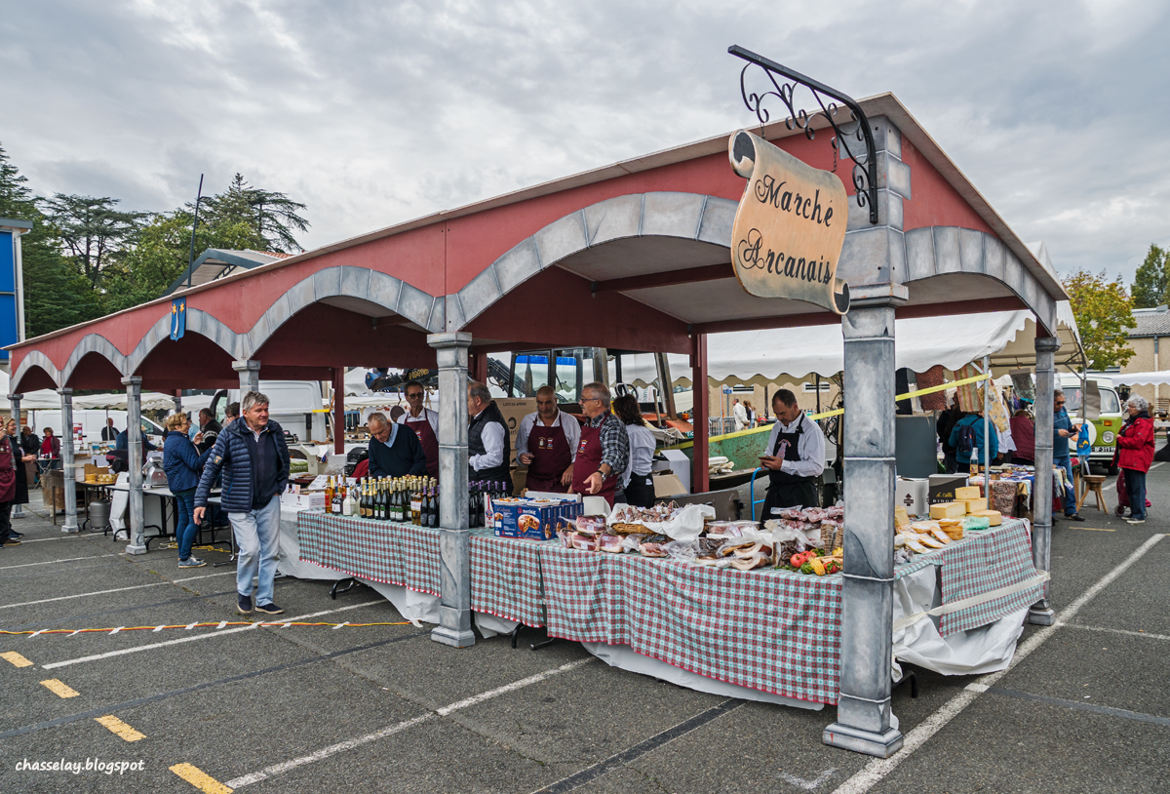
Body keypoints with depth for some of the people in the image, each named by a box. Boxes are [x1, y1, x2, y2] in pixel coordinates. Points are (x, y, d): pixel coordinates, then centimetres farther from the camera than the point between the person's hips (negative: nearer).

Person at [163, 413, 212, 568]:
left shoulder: (169, 441, 16)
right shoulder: (181, 441, -16)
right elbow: (195, 463, -19)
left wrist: (194, 444, 19)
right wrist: (210, 450, -17)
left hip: (176, 485, 11)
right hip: (187, 484, -11)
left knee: (182, 519, 15)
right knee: (194, 520, -8)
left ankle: (182, 554, 20)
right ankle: (185, 558, -9)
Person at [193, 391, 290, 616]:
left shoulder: (275, 432, 2)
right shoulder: (230, 435, -10)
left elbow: (284, 462, 18)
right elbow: (211, 468, -7)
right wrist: (200, 501, -9)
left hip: (269, 502, 4)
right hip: (240, 505, -4)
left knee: (270, 551, 7)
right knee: (250, 549, -13)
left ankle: (264, 600, 20)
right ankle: (243, 592, 15)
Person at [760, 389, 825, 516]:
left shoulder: (811, 429, -9)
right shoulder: (777, 427, 14)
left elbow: (817, 467, -17)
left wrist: (783, 465, -20)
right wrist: (767, 460, 3)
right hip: (775, 492, 6)